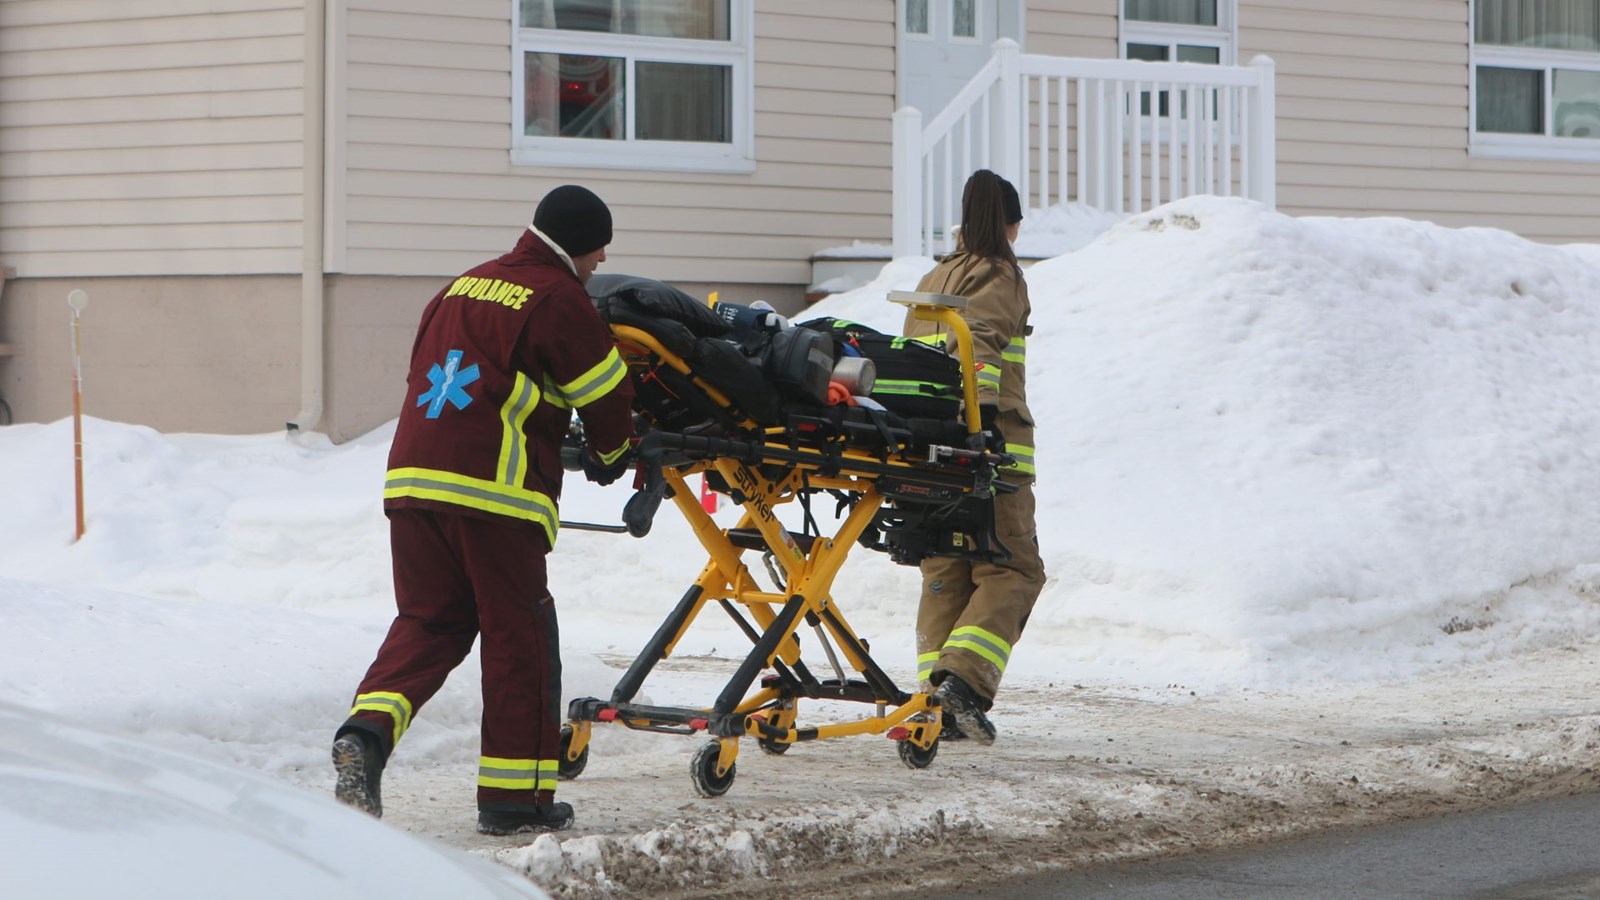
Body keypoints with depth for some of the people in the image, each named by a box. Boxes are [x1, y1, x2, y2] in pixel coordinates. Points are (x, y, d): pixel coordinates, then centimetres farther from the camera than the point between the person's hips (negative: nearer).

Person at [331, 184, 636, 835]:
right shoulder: (559, 300, -1)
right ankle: (514, 795, 8)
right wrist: (609, 457, 25)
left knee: (427, 623, 13)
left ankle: (369, 730, -13)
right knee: (517, 636, 4)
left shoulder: (462, 287, 21)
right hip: (493, 490, -6)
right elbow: (607, 395, 3)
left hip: (412, 477, 6)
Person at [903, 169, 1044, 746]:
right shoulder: (998, 276, -1)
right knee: (1012, 570, -4)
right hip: (989, 444, -7)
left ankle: (937, 703, 3)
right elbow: (978, 341, -17)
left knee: (944, 573, 9)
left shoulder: (932, 280, 21)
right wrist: (984, 410, -27)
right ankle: (965, 679, -20)